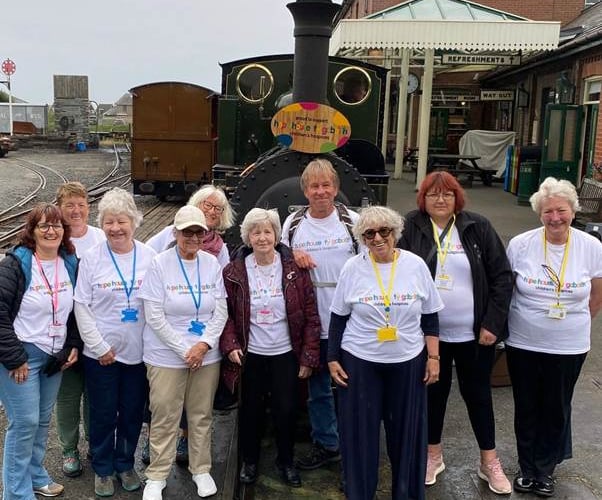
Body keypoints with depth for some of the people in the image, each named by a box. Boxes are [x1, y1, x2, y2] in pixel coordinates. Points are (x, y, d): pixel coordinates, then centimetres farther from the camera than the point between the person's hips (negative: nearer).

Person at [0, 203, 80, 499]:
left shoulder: (70, 264, 5)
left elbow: (75, 310, 15)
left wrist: (73, 346, 6)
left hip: (55, 355, 6)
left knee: (43, 419, 16)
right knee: (25, 422, -2)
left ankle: (36, 475, 34)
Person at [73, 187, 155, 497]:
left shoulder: (149, 256, -3)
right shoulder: (91, 258, -6)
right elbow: (81, 307, -5)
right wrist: (100, 347, -10)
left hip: (139, 351, 2)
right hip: (101, 353, -1)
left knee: (132, 413, 14)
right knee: (103, 414, 10)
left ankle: (125, 464, 35)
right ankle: (102, 469, 30)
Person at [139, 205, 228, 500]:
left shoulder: (212, 263, 0)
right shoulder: (159, 264, -9)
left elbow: (221, 310, 1)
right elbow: (154, 316, -12)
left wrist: (204, 344, -12)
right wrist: (184, 349, -14)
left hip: (206, 355, 3)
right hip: (167, 355, -3)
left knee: (201, 415, 13)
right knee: (164, 418, 5)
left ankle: (201, 470, 31)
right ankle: (157, 476, 22)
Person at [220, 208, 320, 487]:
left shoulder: (294, 269, -8)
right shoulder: (234, 272, -6)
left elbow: (310, 315, -5)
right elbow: (226, 313, 1)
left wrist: (308, 356, -7)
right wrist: (230, 345, -13)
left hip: (285, 354, 0)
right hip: (250, 354, 0)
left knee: (286, 410, 8)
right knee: (251, 410, 13)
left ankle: (286, 461, 33)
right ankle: (250, 461, 36)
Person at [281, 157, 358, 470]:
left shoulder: (352, 221, -2)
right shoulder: (293, 223, 4)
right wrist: (292, 255, -6)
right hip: (310, 324, 2)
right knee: (318, 388, 14)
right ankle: (325, 444, 30)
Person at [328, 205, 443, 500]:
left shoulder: (416, 265, -3)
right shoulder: (352, 268, -5)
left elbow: (430, 318, 3)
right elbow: (338, 318, 1)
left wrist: (434, 357, 0)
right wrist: (332, 359, 0)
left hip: (408, 361, 1)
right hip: (359, 361, -1)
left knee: (406, 431, 10)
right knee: (360, 432, 7)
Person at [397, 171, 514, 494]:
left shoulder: (478, 228, -3)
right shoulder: (411, 228, -5)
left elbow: (502, 276, -2)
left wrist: (493, 323, -7)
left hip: (474, 333, 0)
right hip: (430, 332, 0)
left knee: (478, 394, 12)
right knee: (434, 392, 14)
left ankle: (489, 462, 28)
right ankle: (433, 455, 33)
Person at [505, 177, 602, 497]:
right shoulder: (520, 245, -10)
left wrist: (574, 324, 11)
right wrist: (511, 322, 8)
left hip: (568, 347, 0)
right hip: (523, 344, 0)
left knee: (556, 410, 14)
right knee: (526, 408, 14)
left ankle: (545, 469, 36)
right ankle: (527, 467, 34)